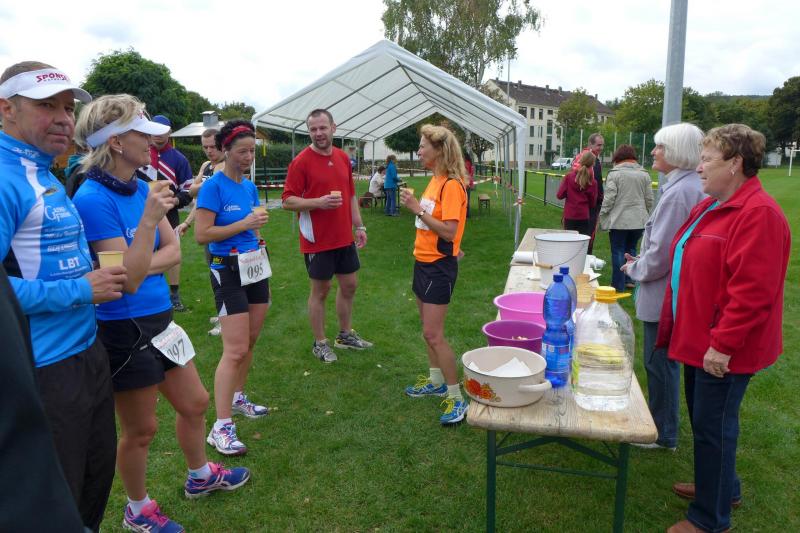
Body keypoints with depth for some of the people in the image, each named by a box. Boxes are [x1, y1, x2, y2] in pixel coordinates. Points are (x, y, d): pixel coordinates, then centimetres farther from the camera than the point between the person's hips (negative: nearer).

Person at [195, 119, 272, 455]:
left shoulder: (250, 187, 10)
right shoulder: (214, 186, -12)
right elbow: (202, 234, -18)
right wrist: (244, 224, -19)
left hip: (255, 268, 8)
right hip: (228, 272, -7)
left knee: (250, 341, 15)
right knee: (235, 350, -10)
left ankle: (238, 397, 34)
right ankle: (221, 427, -3)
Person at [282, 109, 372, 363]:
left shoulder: (343, 157, 7)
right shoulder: (301, 161, -12)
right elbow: (287, 201, -13)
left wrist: (359, 226, 11)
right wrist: (318, 202, -26)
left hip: (345, 238, 6)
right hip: (317, 240, -6)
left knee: (349, 285, 14)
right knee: (320, 290, 5)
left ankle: (345, 334, 32)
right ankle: (320, 343, 20)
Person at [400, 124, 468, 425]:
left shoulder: (451, 185, -17)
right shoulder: (435, 180, 10)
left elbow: (449, 232, -24)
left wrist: (418, 209, -25)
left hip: (439, 266, -9)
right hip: (424, 262, 9)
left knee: (433, 334, -9)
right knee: (428, 328, 18)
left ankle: (456, 399, 3)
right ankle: (436, 381, 34)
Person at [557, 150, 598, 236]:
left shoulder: (569, 176, -7)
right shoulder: (592, 182, -6)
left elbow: (560, 195, -5)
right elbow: (592, 203, 1)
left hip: (569, 217, 1)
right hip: (584, 217, -1)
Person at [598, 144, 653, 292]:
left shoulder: (614, 174, -7)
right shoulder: (644, 174, 6)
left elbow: (609, 198, -11)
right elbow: (649, 199, 8)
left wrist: (602, 216, 0)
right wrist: (645, 215, 21)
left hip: (619, 220, -4)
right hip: (639, 220, 4)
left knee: (618, 251, 3)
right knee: (631, 249, 18)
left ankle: (618, 285, 8)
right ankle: (630, 279, 21)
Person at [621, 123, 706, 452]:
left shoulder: (678, 193, -23)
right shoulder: (689, 186, 10)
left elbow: (661, 251, -23)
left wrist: (635, 269, -6)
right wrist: (640, 262, 13)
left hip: (663, 293, -10)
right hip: (669, 292, 10)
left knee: (659, 362, 3)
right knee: (663, 361, 21)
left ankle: (664, 435, 18)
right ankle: (664, 421, 37)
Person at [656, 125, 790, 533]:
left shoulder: (758, 214, -20)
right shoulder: (710, 207, 10)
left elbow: (752, 291, -25)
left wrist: (722, 344, -24)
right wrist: (678, 326, 21)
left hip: (723, 350, -9)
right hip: (699, 338, 9)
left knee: (712, 425, 2)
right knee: (704, 418, 22)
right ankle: (721, 486, 42)